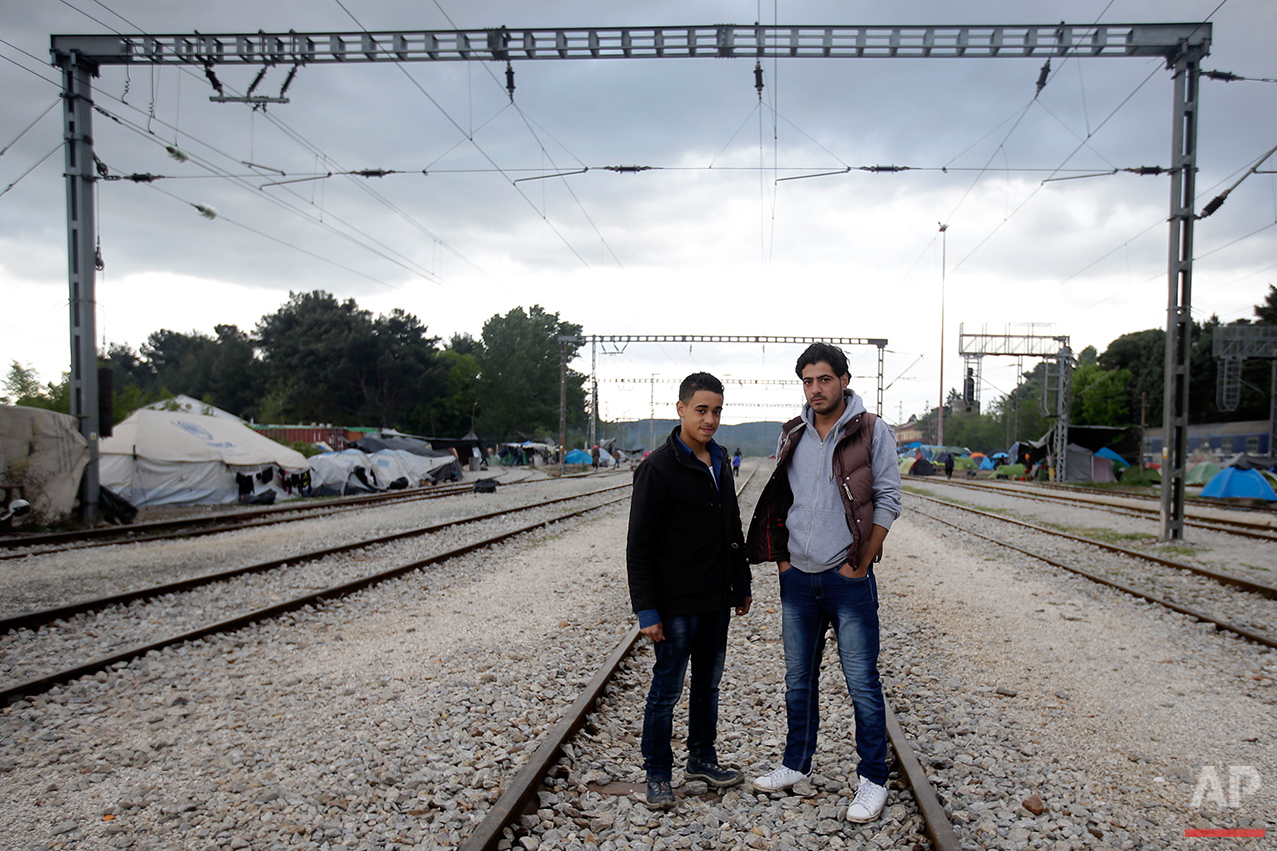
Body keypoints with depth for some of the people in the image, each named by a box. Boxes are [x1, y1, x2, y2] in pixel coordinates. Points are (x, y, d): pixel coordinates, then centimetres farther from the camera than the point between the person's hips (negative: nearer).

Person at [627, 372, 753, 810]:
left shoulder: (719, 462, 9)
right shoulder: (658, 468, -15)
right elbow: (639, 546, -15)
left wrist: (741, 584, 18)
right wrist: (646, 610, -18)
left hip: (716, 601, 7)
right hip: (676, 605, -7)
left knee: (708, 682, 18)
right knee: (666, 690, 4)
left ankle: (702, 759, 34)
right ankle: (657, 774, 20)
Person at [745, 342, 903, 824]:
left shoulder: (871, 432, -5)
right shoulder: (792, 436, 8)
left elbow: (887, 500, -5)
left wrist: (862, 564, -9)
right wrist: (781, 558, 7)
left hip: (848, 577, -4)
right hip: (797, 577, 5)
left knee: (862, 682, 1)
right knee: (798, 679, 15)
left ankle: (873, 779, 16)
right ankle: (796, 765, 30)